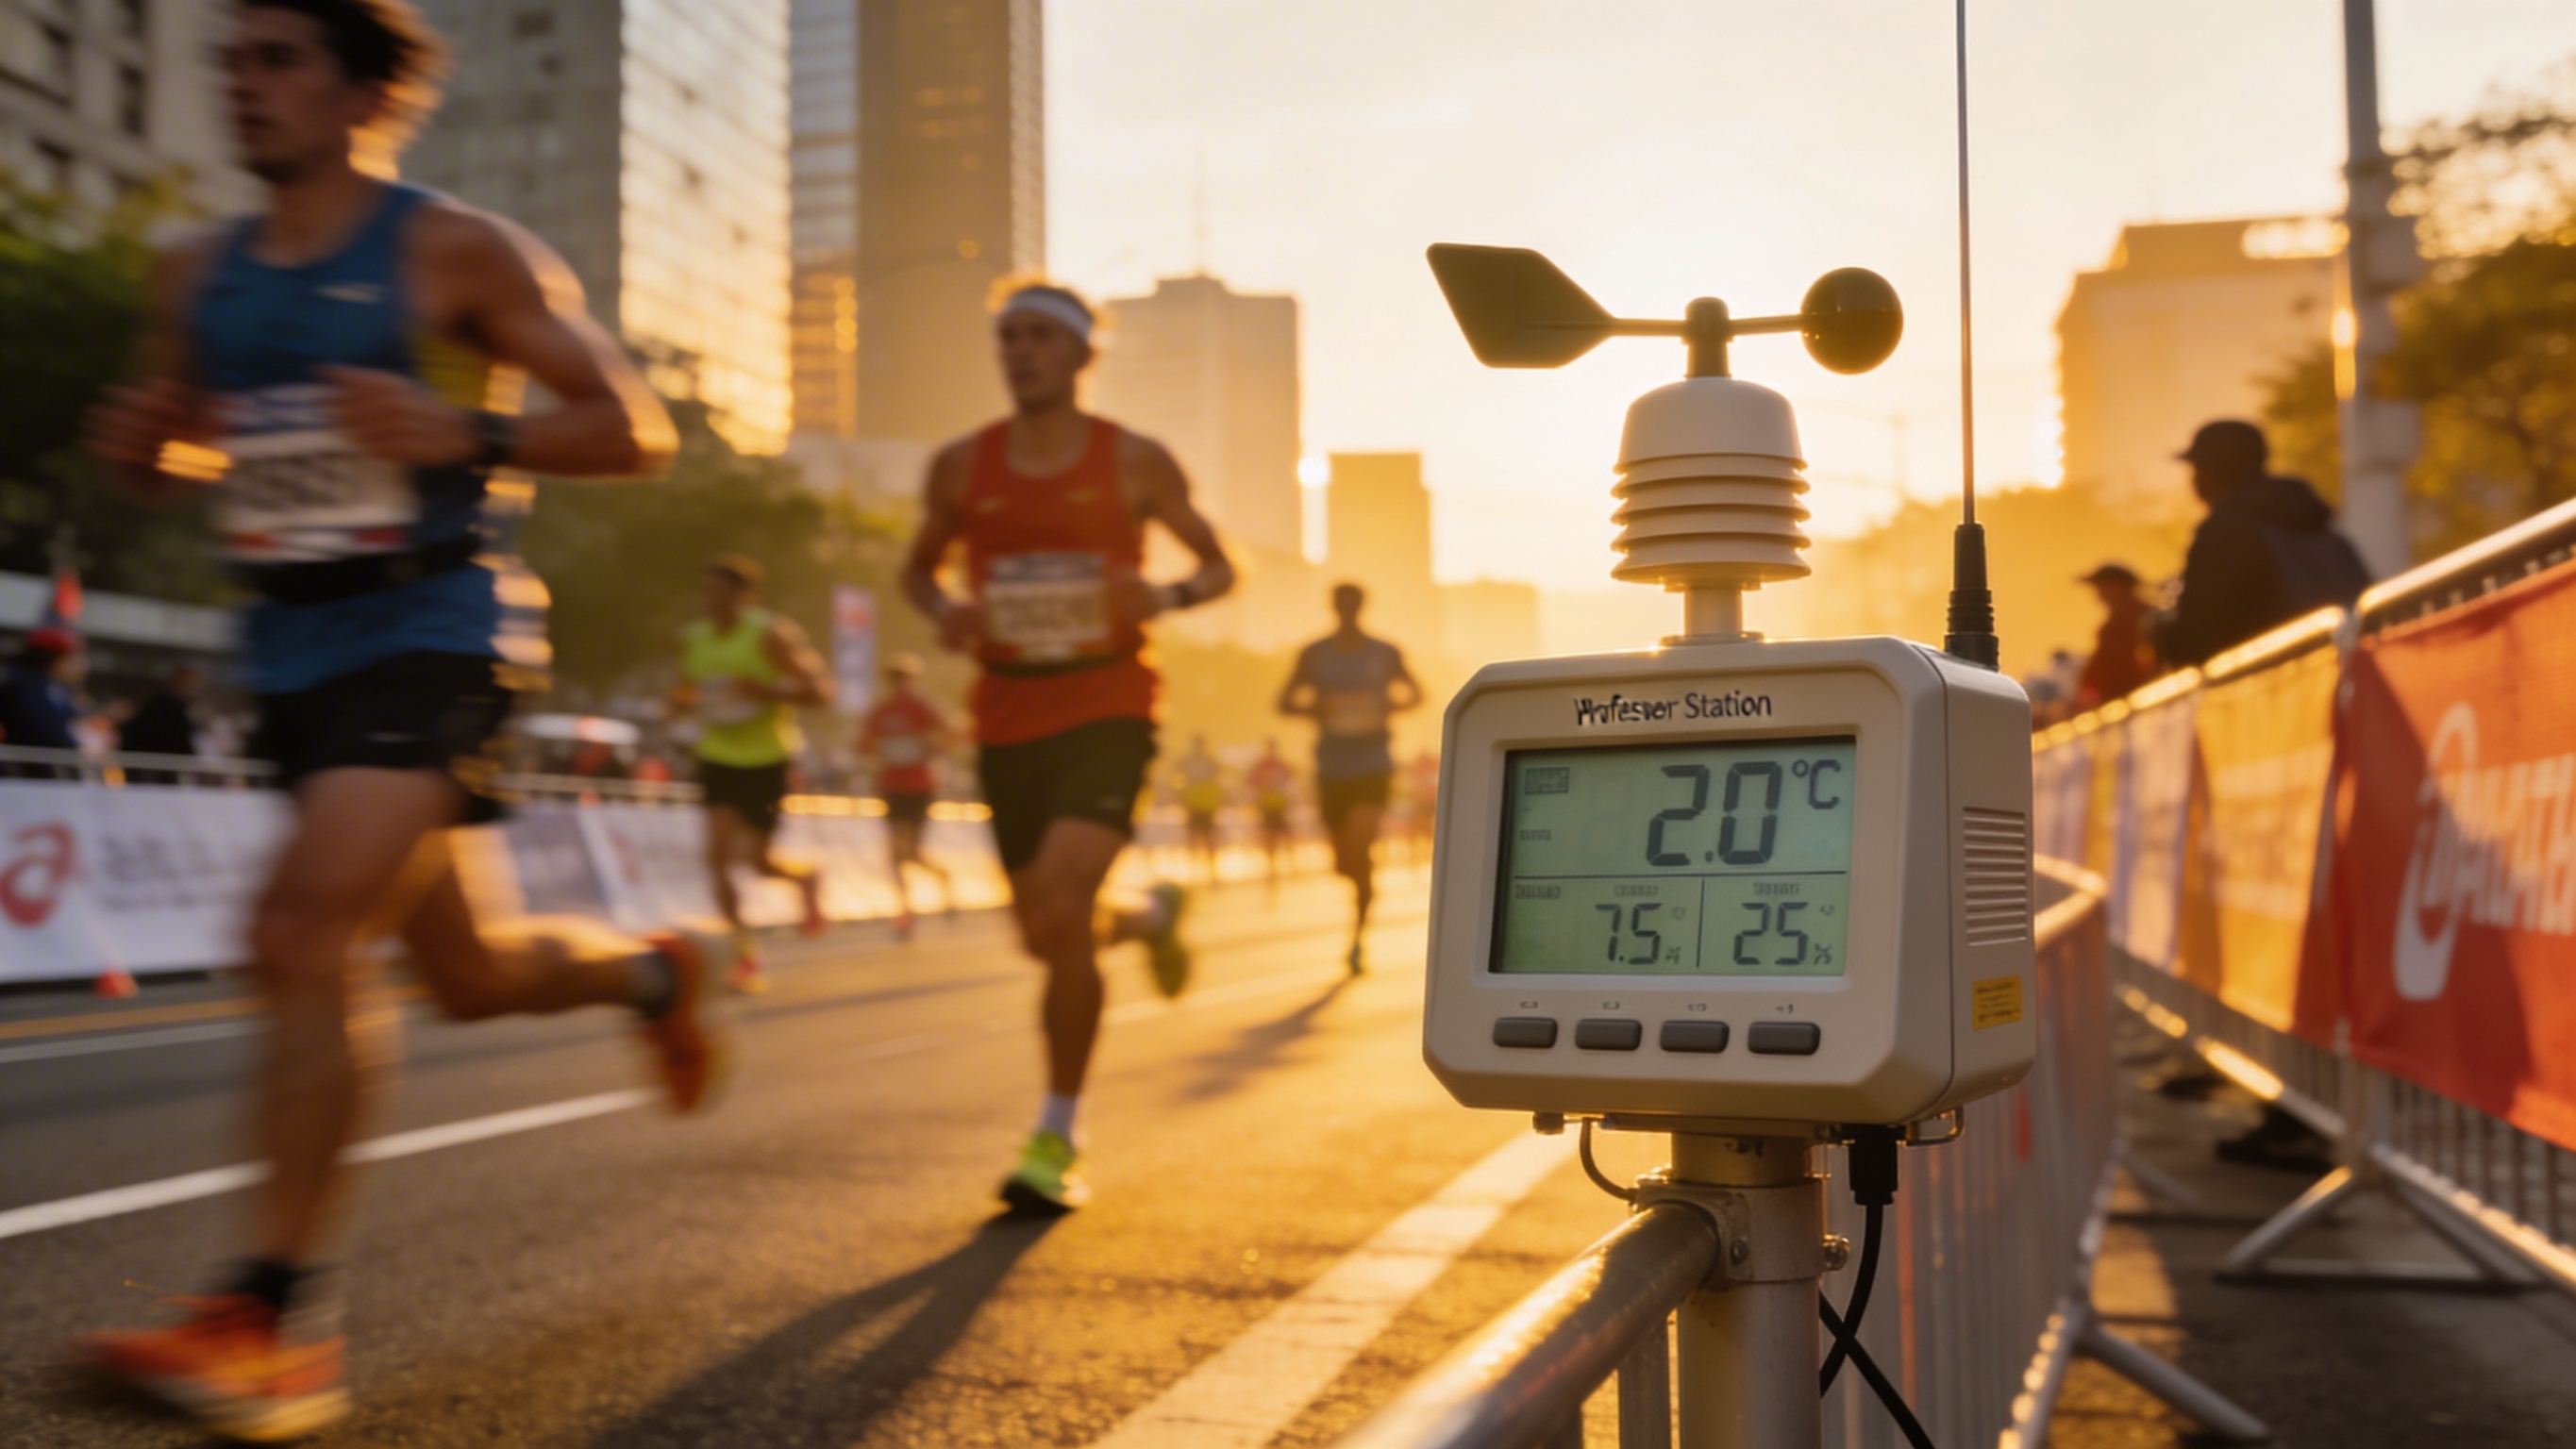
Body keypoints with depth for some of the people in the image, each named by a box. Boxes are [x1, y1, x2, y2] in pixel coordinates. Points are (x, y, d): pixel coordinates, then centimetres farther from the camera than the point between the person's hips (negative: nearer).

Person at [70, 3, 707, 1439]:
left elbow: (634, 429, -6)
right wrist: (138, 442, 0)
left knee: (305, 932, -24)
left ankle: (278, 1320, -18)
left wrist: (463, 433, -22)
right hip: (293, 658, 7)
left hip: (431, 637, -7)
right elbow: (176, 445, 24)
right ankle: (648, 971, 45)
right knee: (469, 977, 14)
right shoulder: (198, 277, 11)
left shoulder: (458, 250, -5)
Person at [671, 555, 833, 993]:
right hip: (717, 759, 4)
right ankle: (744, 953, 0)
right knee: (717, 854, -10)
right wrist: (684, 702, -7)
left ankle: (805, 878, 35)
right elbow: (684, 696, 18)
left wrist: (765, 692, -28)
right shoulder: (694, 639, 3)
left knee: (757, 861, -1)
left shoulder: (771, 635, -13)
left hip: (768, 762, -4)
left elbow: (821, 691, -14)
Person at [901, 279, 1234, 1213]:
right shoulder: (961, 468, 6)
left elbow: (1221, 564, 9)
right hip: (1008, 723, 4)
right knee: (1044, 937, 10)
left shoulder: (1135, 462, 0)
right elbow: (920, 566, 20)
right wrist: (943, 613, -4)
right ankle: (1148, 919, 47)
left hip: (1106, 712, -4)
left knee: (1063, 909, -21)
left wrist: (1168, 597, -13)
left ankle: (1056, 1140, -7)